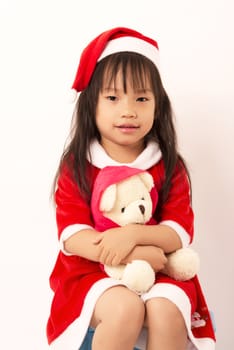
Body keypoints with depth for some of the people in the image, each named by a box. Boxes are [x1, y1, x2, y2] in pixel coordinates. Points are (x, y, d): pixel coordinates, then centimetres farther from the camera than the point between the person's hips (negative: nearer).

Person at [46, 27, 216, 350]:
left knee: (165, 311, -29)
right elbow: (71, 237, -11)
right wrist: (138, 254, -23)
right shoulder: (77, 166, -2)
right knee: (125, 309, -31)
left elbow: (181, 233, -7)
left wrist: (133, 234, -27)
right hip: (93, 270, -1)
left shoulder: (169, 167, 2)